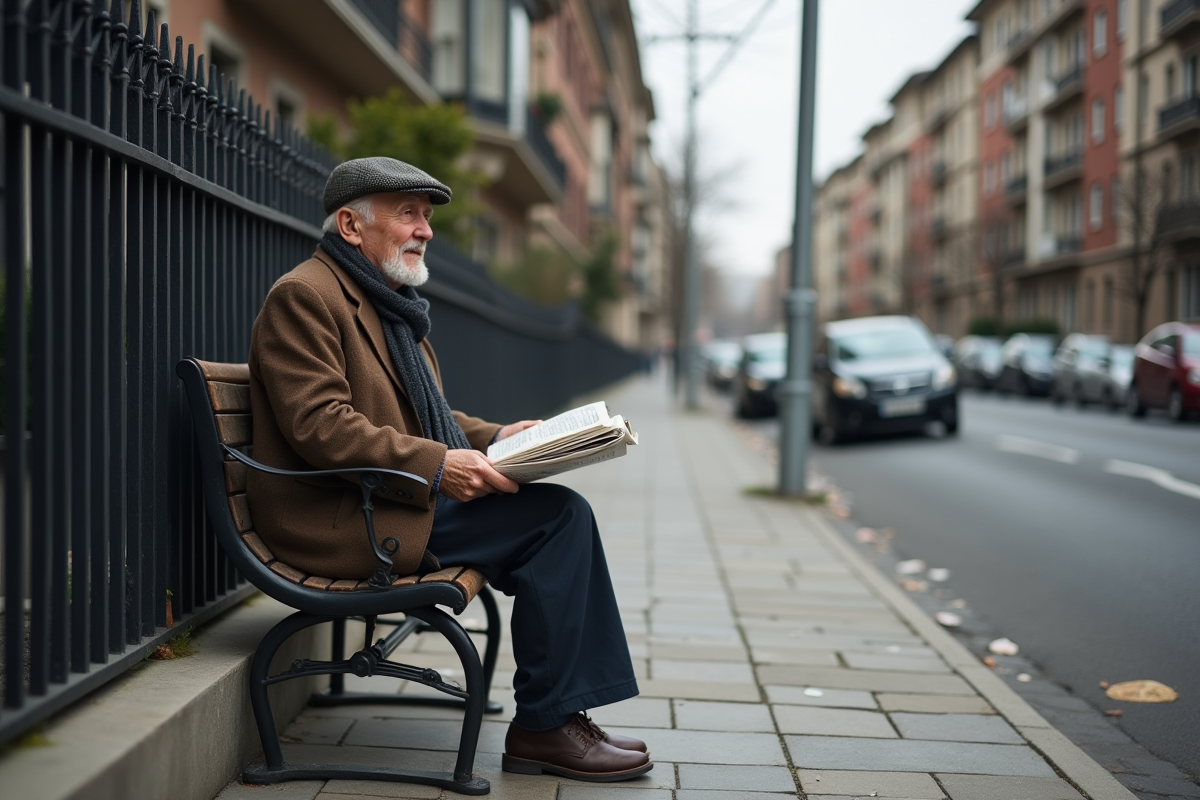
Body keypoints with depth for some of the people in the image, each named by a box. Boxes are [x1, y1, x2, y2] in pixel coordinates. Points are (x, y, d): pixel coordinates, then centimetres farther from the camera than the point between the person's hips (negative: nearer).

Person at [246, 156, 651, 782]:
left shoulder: (388, 300, 22)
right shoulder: (304, 296, -10)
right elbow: (319, 426, -21)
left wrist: (492, 436, 10)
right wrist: (438, 465, -25)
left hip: (394, 498, 10)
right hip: (339, 521, -10)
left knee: (563, 513, -5)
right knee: (557, 517, -18)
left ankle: (559, 715, -3)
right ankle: (541, 727, -9)